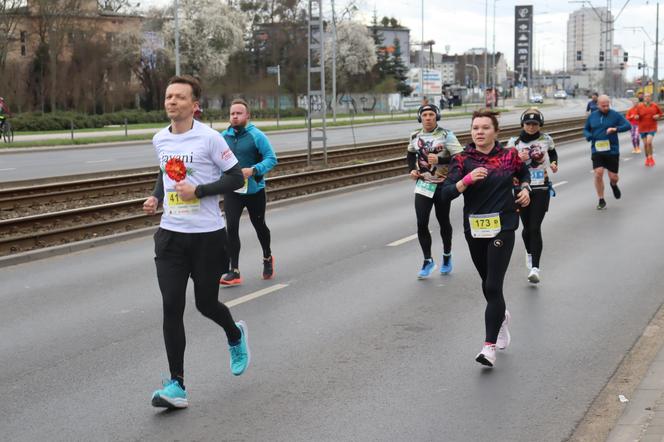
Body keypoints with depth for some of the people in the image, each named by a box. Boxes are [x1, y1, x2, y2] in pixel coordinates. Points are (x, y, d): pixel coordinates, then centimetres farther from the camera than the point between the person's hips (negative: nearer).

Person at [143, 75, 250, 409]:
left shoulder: (209, 138, -10)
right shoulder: (160, 140, 8)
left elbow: (236, 177, -8)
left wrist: (198, 190, -18)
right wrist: (156, 197, 7)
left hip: (207, 235, -4)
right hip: (170, 234, 4)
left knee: (206, 304, 7)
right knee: (171, 308, -5)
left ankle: (235, 335, 43)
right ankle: (177, 385, 1)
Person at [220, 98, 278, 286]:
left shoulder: (257, 135, -11)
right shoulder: (224, 136, 1)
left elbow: (271, 158, -15)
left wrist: (254, 170, -28)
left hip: (255, 190, -2)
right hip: (231, 191, 2)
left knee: (259, 225, 16)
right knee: (231, 228, -11)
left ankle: (267, 259, 42)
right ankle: (234, 272, -8)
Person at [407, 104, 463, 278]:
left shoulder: (446, 135, -12)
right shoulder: (415, 136, 3)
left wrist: (439, 160, -28)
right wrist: (412, 169, 7)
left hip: (442, 185, -3)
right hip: (423, 184, 3)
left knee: (443, 222, 12)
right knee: (421, 223, -6)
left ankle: (447, 256, 33)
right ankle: (428, 260, 8)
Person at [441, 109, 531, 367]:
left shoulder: (509, 156, 2)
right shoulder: (463, 160, -2)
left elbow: (524, 172, 24)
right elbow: (446, 192, -13)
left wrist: (525, 188, 5)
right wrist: (467, 179, -28)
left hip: (503, 227, -2)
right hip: (475, 229, 2)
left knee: (493, 286, -12)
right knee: (487, 284, 17)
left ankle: (490, 346, -10)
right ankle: (501, 316, 49)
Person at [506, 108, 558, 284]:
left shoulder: (546, 139, 4)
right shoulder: (514, 142, 1)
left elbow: (553, 152, 24)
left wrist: (554, 163, 5)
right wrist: (517, 159, -19)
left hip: (541, 189, -1)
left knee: (535, 228, -10)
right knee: (527, 227, 9)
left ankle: (535, 268, -13)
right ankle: (530, 253, 41)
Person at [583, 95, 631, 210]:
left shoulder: (615, 115, -2)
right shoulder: (592, 116, 5)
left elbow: (628, 125, -7)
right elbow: (586, 129, 16)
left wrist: (615, 129, -25)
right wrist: (588, 136, -8)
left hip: (612, 151, -1)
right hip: (597, 151, 1)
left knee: (613, 177, 4)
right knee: (598, 174, -13)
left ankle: (613, 185, 44)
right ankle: (601, 200, 2)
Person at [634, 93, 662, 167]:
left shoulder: (655, 106, -2)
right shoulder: (639, 106, -4)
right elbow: (637, 116, 4)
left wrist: (658, 116, -8)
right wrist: (636, 117, -18)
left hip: (652, 128, -1)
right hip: (642, 128, 1)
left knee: (649, 142, -18)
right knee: (645, 144, 6)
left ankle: (650, 158, 1)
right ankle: (647, 158, 26)